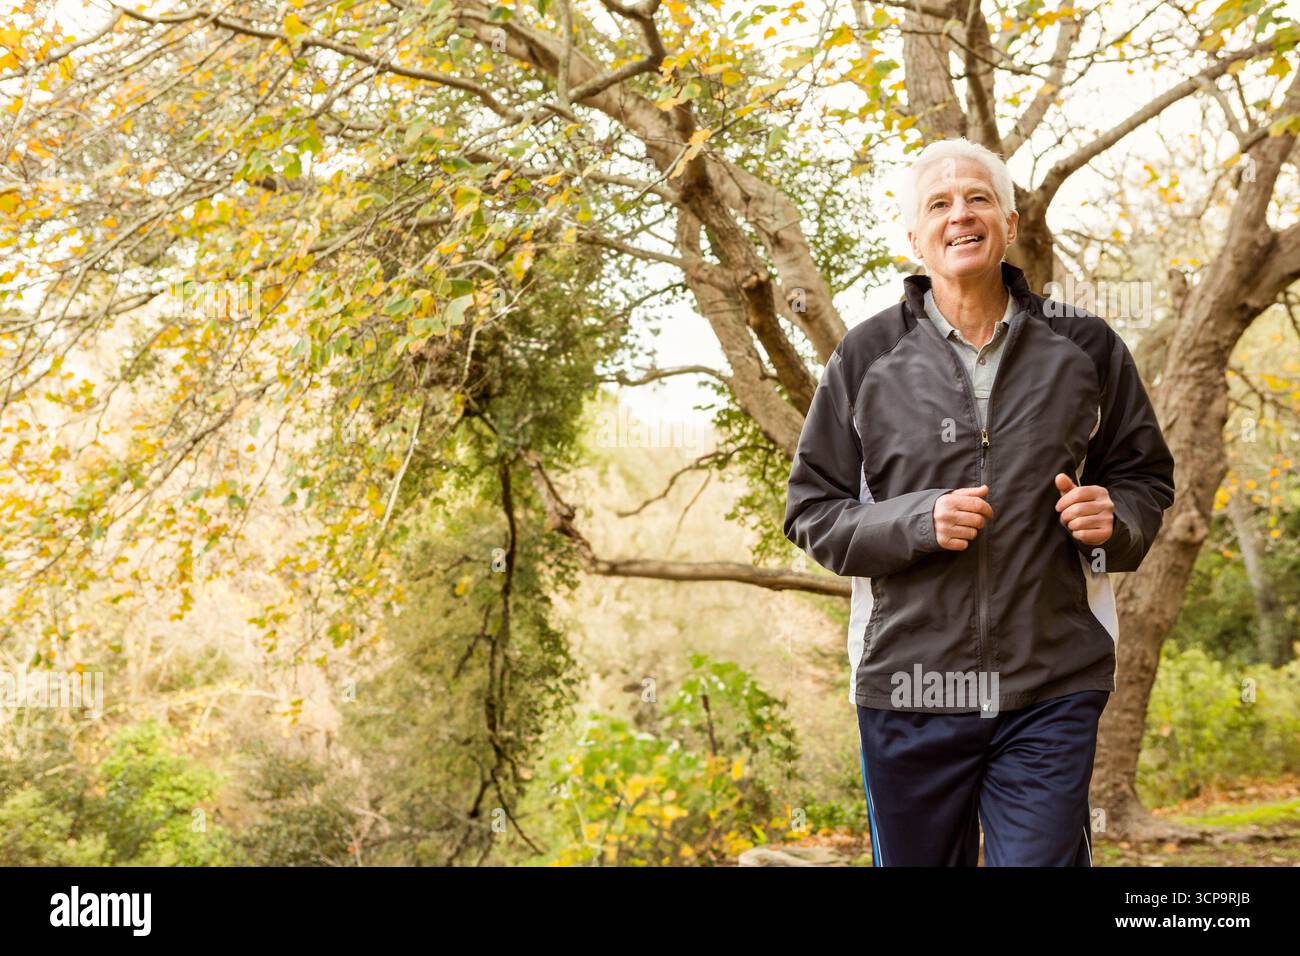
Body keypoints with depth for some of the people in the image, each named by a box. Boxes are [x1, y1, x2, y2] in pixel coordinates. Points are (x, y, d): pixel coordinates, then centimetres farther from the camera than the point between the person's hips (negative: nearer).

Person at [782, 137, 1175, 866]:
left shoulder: (1084, 345, 5)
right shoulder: (867, 356, 3)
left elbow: (1146, 473, 16)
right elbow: (811, 510, 4)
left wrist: (1115, 517, -7)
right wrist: (916, 521, -14)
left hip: (1054, 687, 0)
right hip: (908, 685, 1)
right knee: (916, 857, 14)